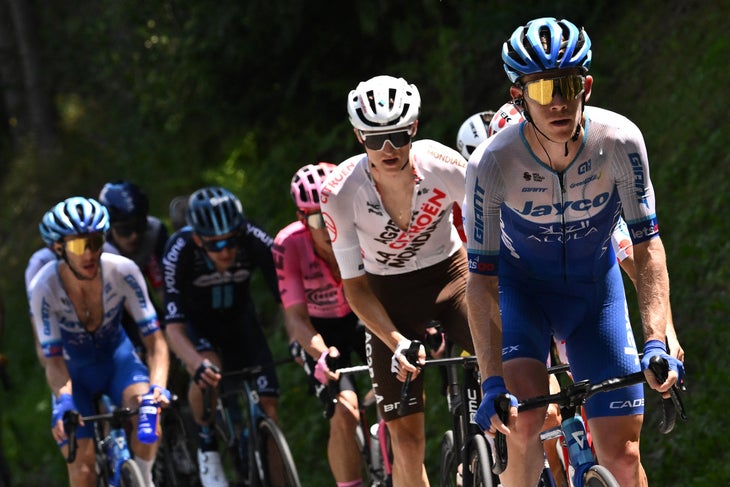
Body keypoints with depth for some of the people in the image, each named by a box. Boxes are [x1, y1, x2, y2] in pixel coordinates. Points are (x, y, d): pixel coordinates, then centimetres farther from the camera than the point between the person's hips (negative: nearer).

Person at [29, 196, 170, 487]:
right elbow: (53, 359, -23)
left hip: (117, 357, 0)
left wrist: (157, 385, -42)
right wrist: (64, 402, -42)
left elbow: (154, 338, -24)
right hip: (74, 371, 0)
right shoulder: (45, 287, -27)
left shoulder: (122, 271, -25)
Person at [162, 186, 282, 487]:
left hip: (238, 318, 2)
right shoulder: (179, 253, -35)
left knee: (267, 404, -10)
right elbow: (174, 326, -39)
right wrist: (199, 365, -58)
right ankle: (207, 446, -9)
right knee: (208, 370, -33)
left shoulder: (256, 242, -31)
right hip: (195, 321, -2)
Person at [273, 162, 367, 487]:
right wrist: (321, 356, -50)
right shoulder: (289, 244, -29)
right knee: (344, 414, -19)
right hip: (322, 330, -2)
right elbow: (296, 317, -31)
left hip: (364, 318, 2)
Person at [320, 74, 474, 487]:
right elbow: (354, 285, -11)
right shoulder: (341, 192, -22)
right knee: (407, 439, -7)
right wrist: (397, 344, -23)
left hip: (450, 274, 0)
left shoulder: (442, 166, -24)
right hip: (389, 294, 0)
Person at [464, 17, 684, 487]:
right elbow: (481, 278, -25)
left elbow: (648, 245, -19)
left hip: (595, 287, 1)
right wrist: (492, 383, -34)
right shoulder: (493, 163, -29)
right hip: (521, 286, -1)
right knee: (525, 420, -28)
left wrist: (656, 343, -32)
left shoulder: (620, 140, -26)